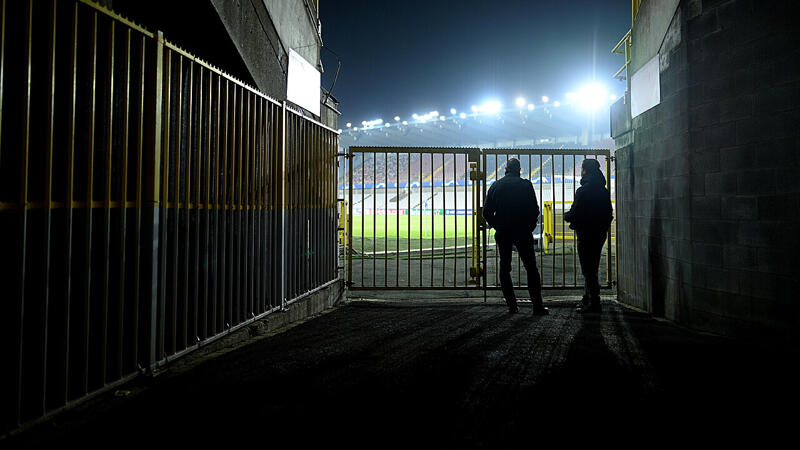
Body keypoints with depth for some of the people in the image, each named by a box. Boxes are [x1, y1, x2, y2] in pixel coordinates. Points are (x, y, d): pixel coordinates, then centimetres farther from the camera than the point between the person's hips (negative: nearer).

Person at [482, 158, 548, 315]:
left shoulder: (495, 186, 6)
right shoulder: (525, 185, 0)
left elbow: (486, 212, 4)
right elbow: (535, 210, -4)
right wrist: (529, 227, 10)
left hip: (502, 233, 2)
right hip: (522, 232, -2)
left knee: (504, 268, 11)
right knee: (531, 268, 2)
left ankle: (512, 305, 8)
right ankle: (537, 305, -3)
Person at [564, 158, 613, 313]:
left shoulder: (583, 190, -16)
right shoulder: (604, 191, 9)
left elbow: (574, 214, -16)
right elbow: (609, 214, 13)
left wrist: (566, 215, 4)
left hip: (586, 234, -8)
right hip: (600, 233, 8)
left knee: (588, 270, -3)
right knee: (592, 268, 17)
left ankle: (593, 302, -1)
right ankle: (587, 299, 26)